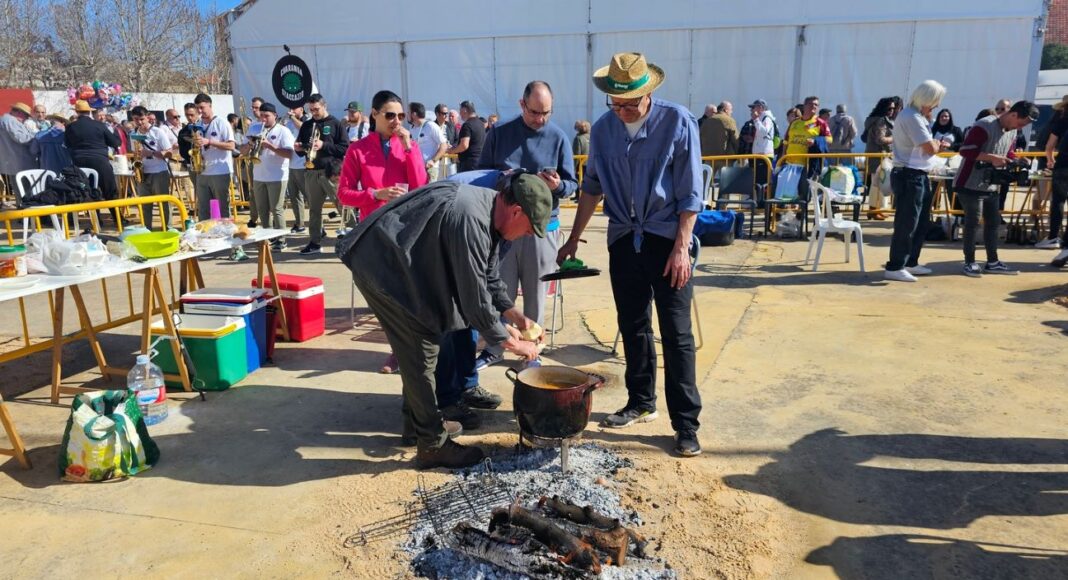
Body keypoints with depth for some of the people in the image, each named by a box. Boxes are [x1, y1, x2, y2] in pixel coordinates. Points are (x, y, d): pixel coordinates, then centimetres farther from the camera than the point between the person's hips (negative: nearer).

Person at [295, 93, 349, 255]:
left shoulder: (335, 124, 0)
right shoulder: (306, 125, 14)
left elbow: (346, 148, -8)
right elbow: (300, 148, 19)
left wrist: (324, 146, -16)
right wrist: (298, 148, -4)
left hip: (331, 172, -5)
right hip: (311, 172, 5)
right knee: (314, 208, 9)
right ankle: (315, 242, 15)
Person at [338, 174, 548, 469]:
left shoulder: (488, 206, 0)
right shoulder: (470, 220, -31)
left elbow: (488, 277, 13)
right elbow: (475, 299, -26)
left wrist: (514, 314, 5)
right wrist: (512, 343, -15)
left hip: (400, 265, 10)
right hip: (382, 268, -10)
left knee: (424, 346, 17)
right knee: (420, 354, -6)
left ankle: (417, 425, 32)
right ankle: (432, 445, 6)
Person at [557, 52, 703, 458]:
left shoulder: (678, 122, -10)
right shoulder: (603, 129, 2)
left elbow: (690, 193, -10)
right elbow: (592, 188, 12)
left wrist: (681, 247, -15)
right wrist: (573, 240, 12)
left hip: (667, 239, -4)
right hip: (624, 239, 5)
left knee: (676, 333, -2)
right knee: (633, 327, 13)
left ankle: (686, 423, 6)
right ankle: (641, 402, 29)